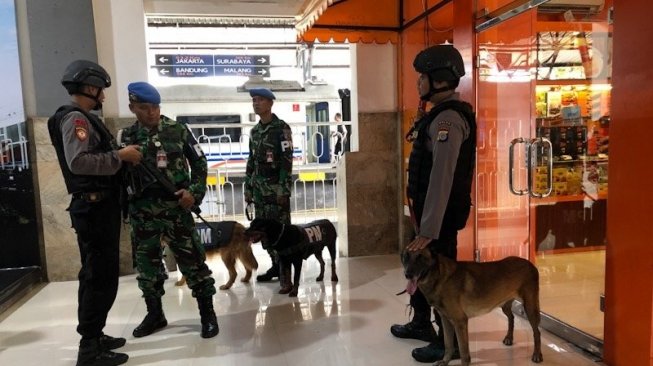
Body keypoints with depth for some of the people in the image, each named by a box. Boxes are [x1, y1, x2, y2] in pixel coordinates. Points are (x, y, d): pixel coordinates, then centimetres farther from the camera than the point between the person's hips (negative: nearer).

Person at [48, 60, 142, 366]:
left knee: (96, 275, 17)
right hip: (94, 209, -11)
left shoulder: (83, 118, 18)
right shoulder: (74, 118, -13)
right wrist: (120, 156, -20)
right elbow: (78, 161, -27)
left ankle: (93, 337, 29)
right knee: (101, 277, -5)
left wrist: (121, 155, 6)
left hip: (98, 208, 11)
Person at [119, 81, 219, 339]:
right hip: (142, 213, 3)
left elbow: (200, 163, 3)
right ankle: (155, 314, 31)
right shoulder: (125, 137, 4)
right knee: (147, 264, 14)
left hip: (176, 208, -3)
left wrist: (194, 191, -8)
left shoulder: (178, 131, -1)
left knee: (192, 261, 0)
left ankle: (207, 313, 13)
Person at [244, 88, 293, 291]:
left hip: (276, 187, -7)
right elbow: (251, 161, 17)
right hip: (259, 187, 7)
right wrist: (248, 188, 12)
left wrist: (284, 189, -18)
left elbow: (287, 161, -12)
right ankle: (276, 265, 21)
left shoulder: (282, 128, -6)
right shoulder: (254, 131, 15)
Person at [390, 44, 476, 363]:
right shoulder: (440, 114, 12)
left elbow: (442, 178, -26)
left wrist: (429, 229, -27)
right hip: (429, 209, 10)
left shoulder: (448, 118, -20)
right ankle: (421, 324, 40)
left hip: (442, 214, -10)